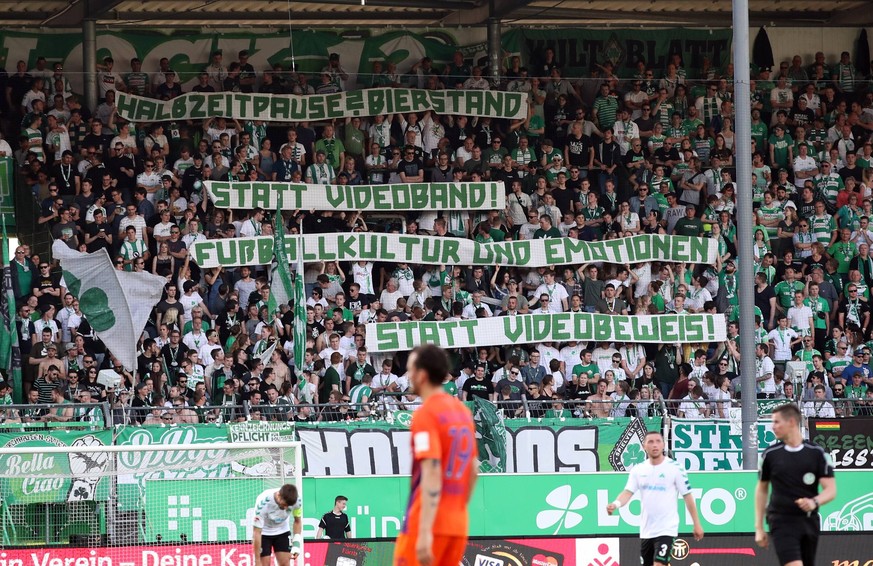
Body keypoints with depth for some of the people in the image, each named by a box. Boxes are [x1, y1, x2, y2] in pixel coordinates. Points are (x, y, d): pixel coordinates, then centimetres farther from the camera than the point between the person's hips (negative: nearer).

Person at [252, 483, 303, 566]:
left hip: (282, 532, 3)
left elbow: (297, 521, -3)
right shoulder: (263, 502, -35)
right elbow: (256, 533, -30)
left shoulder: (297, 500, -25)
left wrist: (296, 544, -12)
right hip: (264, 533, -3)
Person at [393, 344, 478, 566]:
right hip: (458, 524, 7)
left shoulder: (426, 414, -11)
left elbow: (432, 475, -19)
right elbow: (473, 471, 17)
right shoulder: (463, 412, 12)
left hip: (427, 524, -7)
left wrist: (425, 533, -23)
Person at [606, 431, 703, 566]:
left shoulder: (675, 468, -7)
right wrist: (616, 504, -28)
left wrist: (697, 524, -2)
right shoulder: (638, 470, 5)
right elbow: (628, 492, -5)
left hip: (666, 529, -5)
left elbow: (687, 496, -3)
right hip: (646, 530, 5)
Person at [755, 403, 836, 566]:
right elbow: (762, 489, 13)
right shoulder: (771, 454, 3)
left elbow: (831, 490, -3)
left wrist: (814, 502, -25)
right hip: (782, 522, -2)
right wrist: (759, 528, 10)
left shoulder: (816, 453, 0)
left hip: (809, 521, 2)